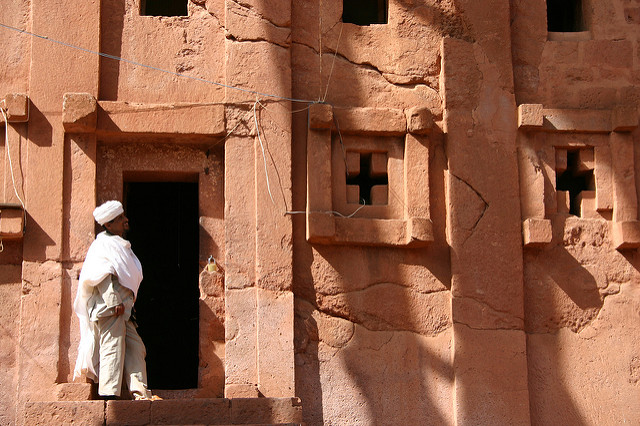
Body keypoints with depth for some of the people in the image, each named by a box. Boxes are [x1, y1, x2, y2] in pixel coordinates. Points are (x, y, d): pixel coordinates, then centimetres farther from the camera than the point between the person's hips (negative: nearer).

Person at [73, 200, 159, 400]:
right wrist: (114, 301, -24)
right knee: (113, 347, -12)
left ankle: (140, 391, 7)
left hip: (122, 310, 10)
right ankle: (109, 393, -12)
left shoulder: (120, 245, 22)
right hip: (108, 308, -10)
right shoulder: (103, 245, -7)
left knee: (135, 347, 7)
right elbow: (102, 276, -18)